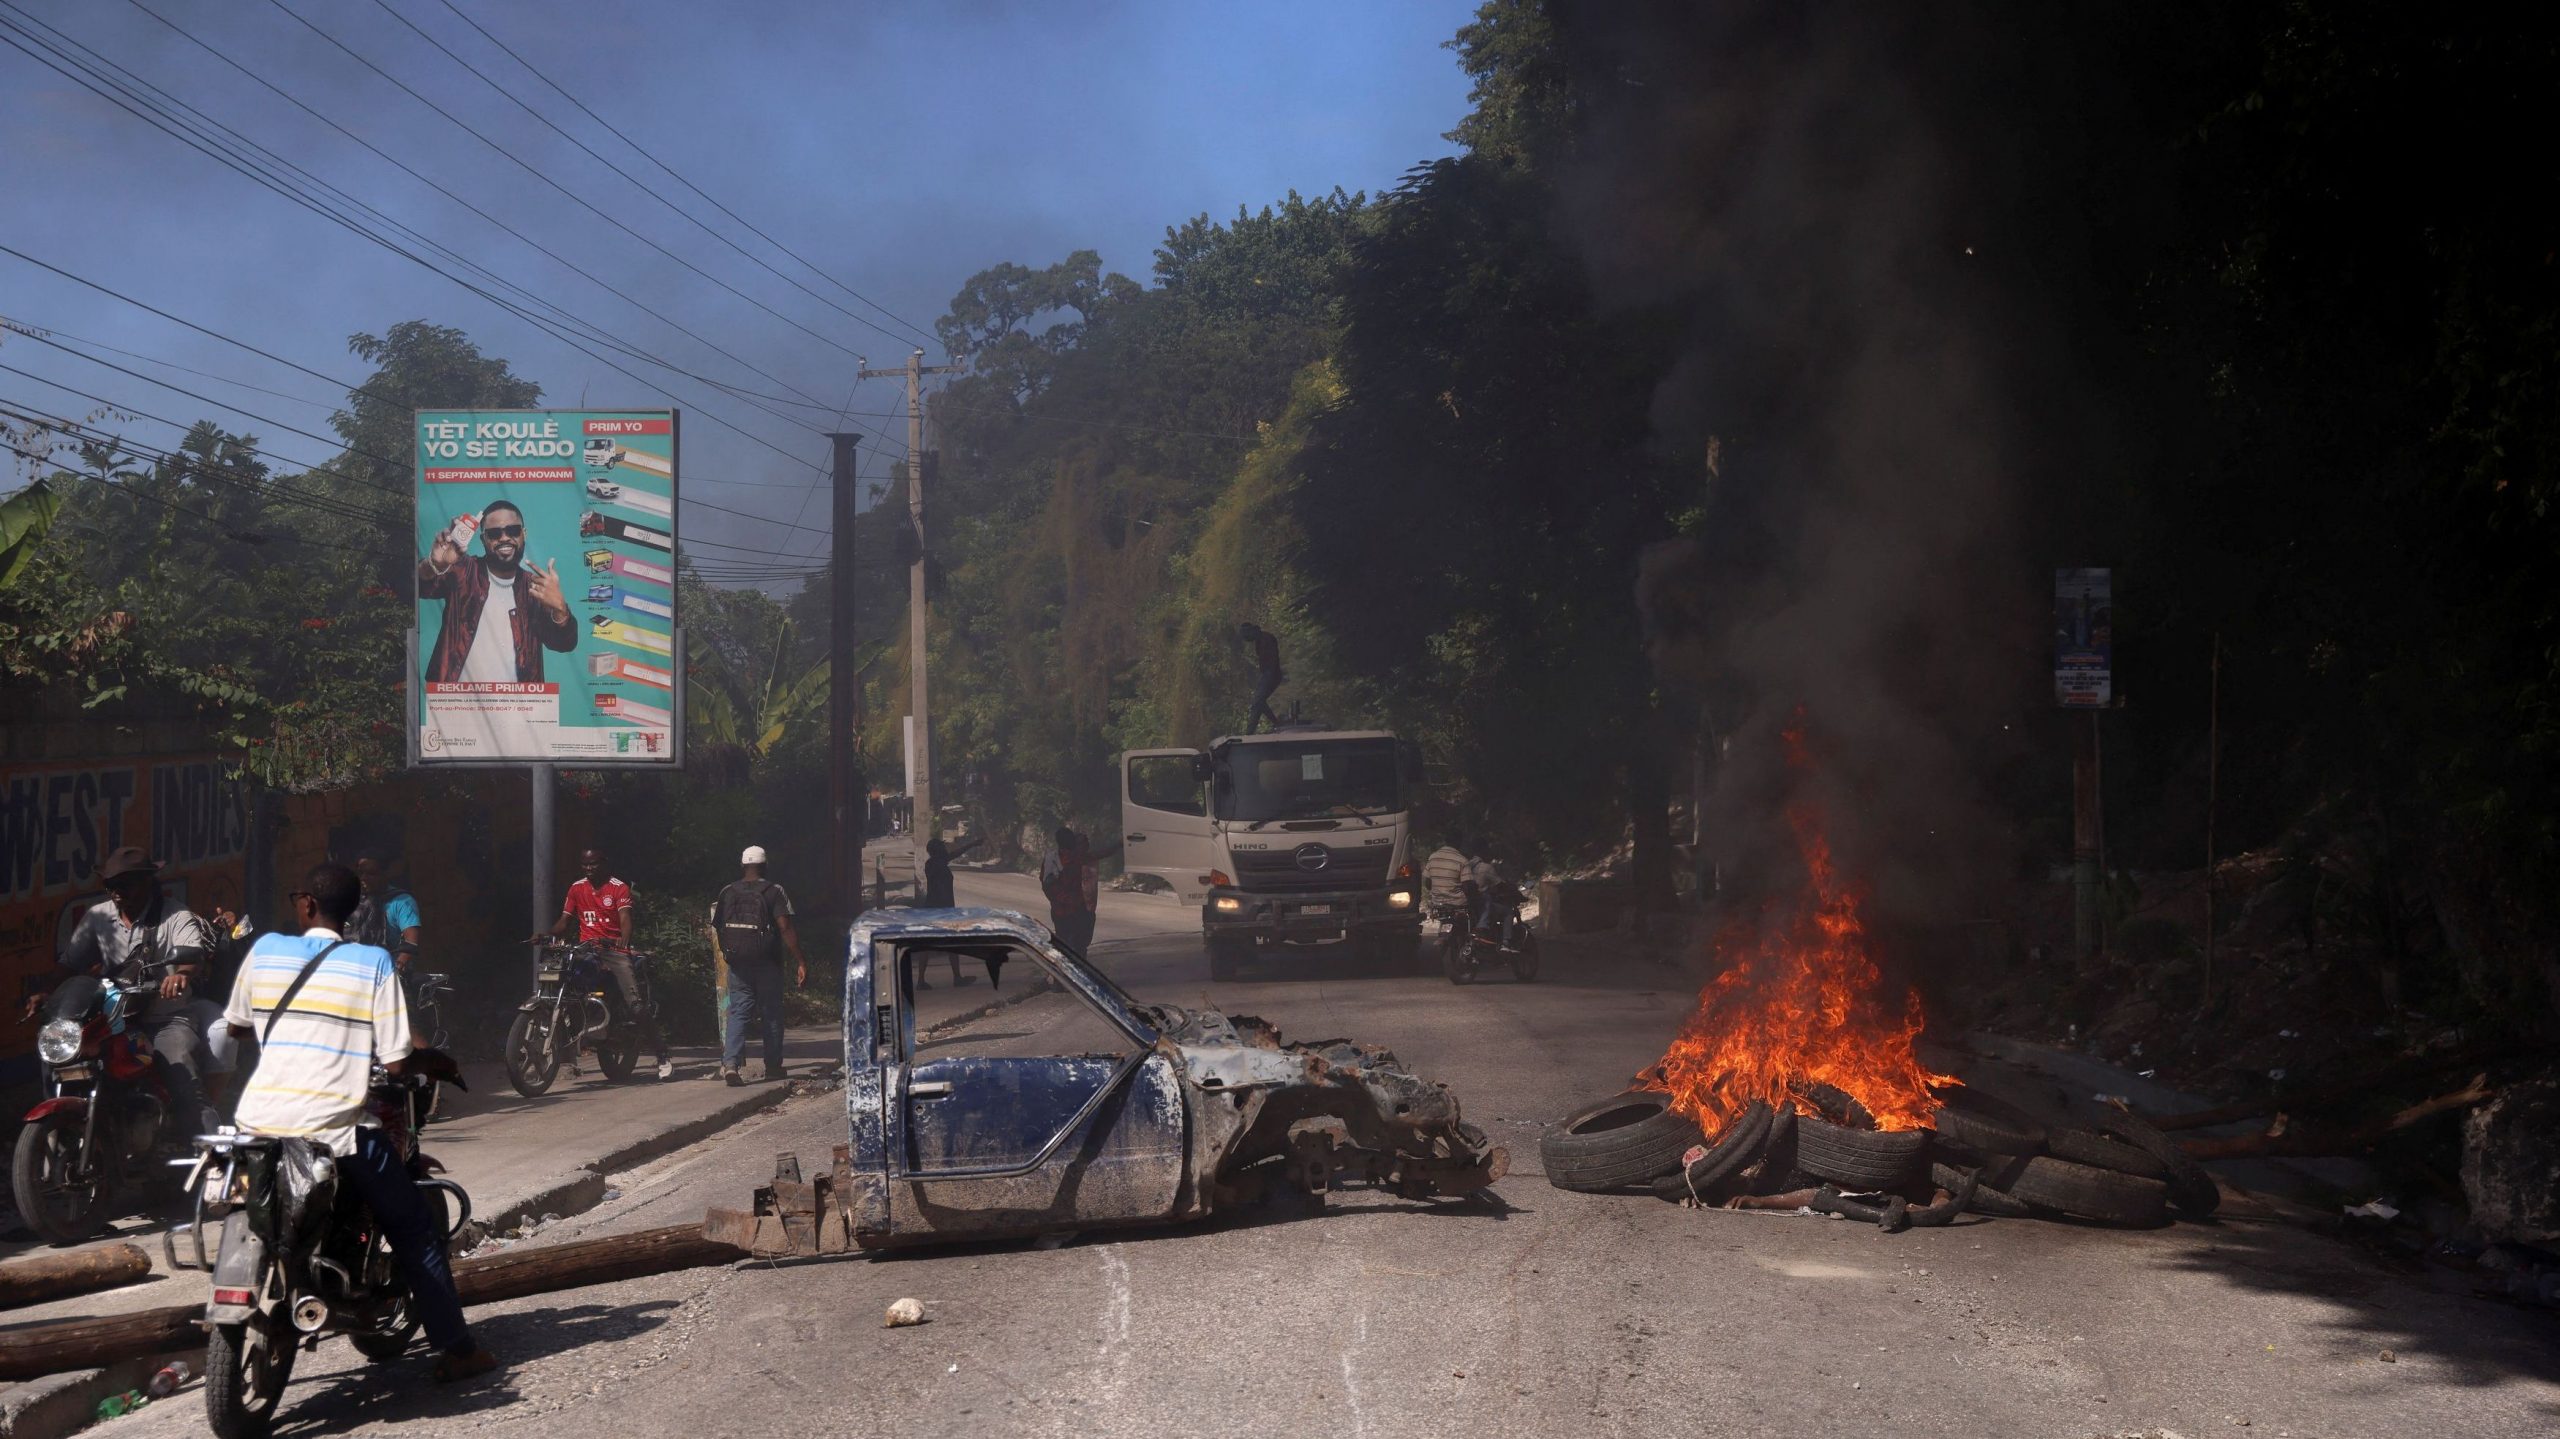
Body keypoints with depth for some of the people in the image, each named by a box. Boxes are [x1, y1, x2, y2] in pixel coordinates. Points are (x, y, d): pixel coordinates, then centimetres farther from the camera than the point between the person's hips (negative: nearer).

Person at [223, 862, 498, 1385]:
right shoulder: (374, 963, -1)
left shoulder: (265, 949, 7)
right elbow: (396, 1061, -7)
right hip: (335, 1124, -3)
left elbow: (236, 1026, 21)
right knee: (414, 1229, 11)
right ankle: (455, 1348, 10)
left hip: (258, 1120, 3)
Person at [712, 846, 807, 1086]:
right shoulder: (773, 891, -6)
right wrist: (800, 961, -13)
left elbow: (717, 927, 10)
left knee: (738, 1013, 4)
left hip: (738, 964, 3)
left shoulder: (727, 893, 6)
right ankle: (773, 1067, 15)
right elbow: (785, 928, -13)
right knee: (771, 1015, 9)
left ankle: (730, 1062, -16)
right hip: (767, 964, -3)